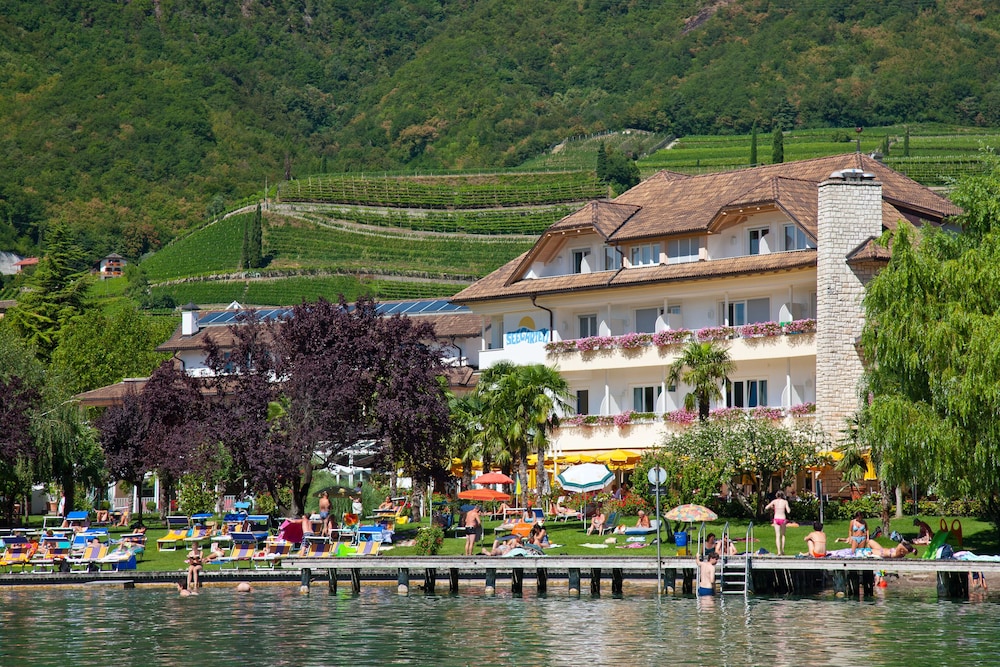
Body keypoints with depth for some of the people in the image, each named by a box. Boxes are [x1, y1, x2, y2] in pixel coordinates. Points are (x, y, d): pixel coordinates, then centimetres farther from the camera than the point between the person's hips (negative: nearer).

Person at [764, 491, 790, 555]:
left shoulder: (774, 501, 2)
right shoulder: (785, 502, 0)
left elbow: (766, 508, 1)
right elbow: (788, 511, -4)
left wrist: (771, 508, 21)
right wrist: (789, 508, 19)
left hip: (776, 519, 0)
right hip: (783, 519, 0)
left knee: (777, 536, 0)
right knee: (783, 535, 17)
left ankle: (779, 551, -9)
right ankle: (782, 550, 17)